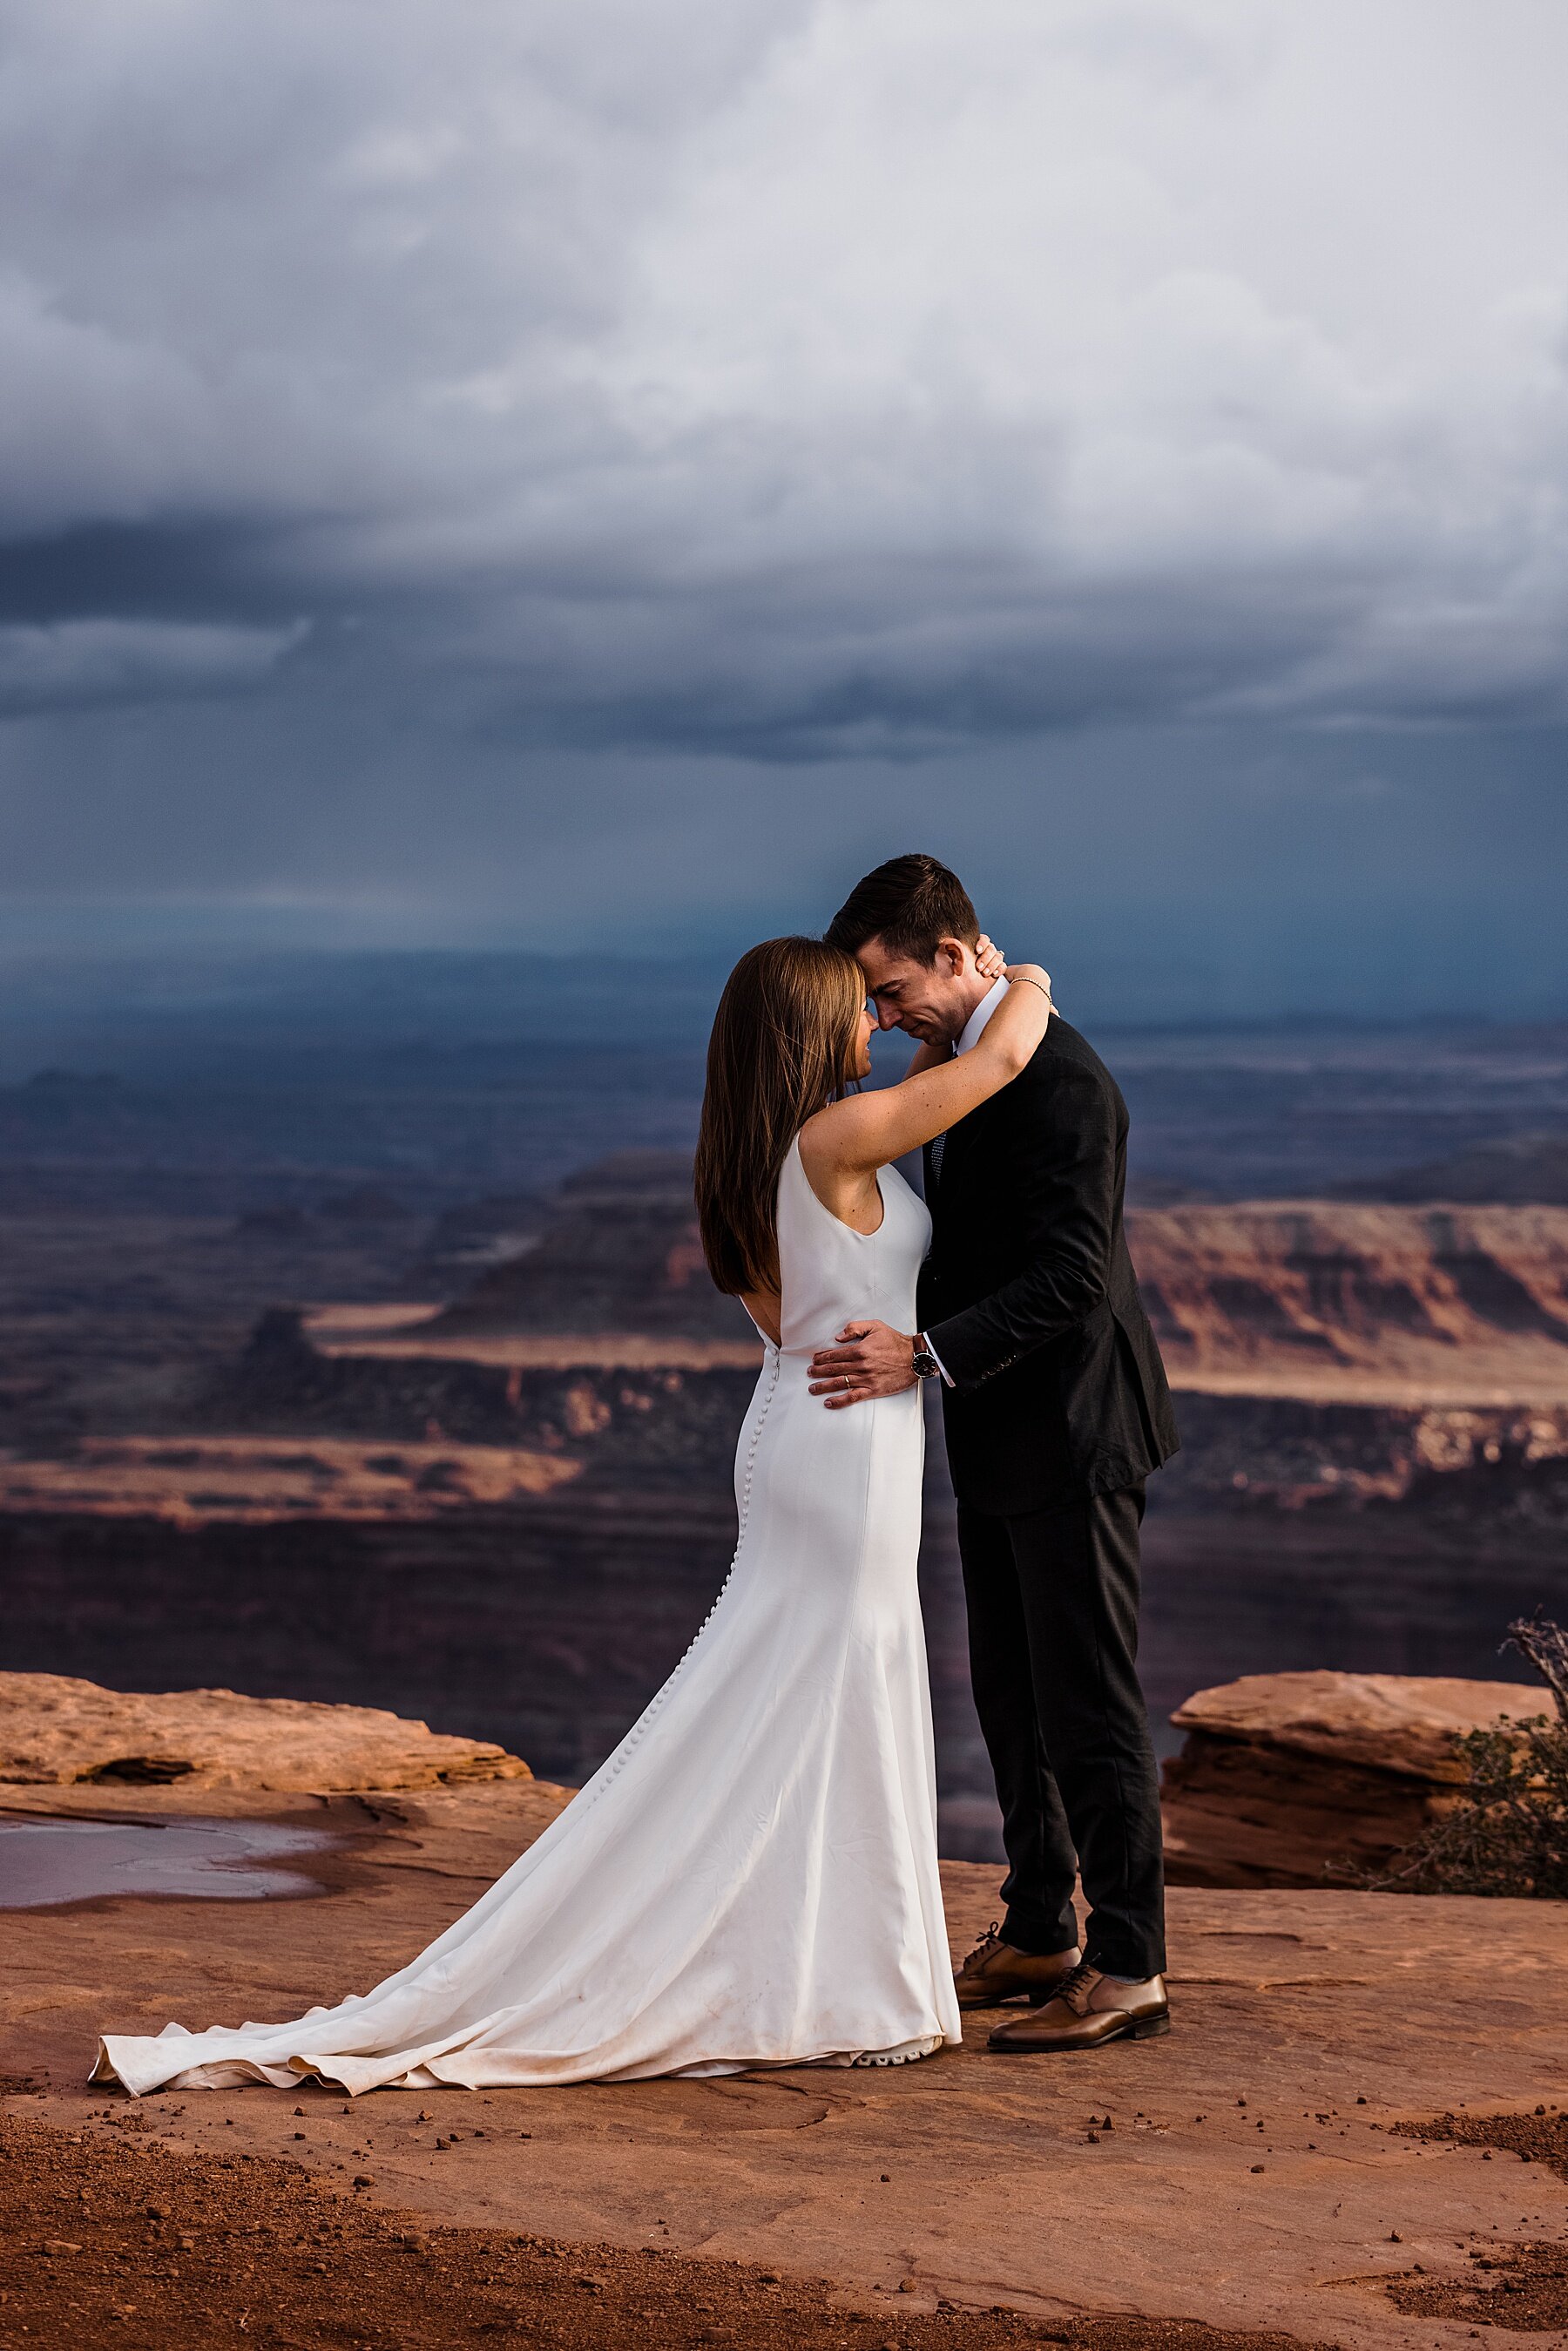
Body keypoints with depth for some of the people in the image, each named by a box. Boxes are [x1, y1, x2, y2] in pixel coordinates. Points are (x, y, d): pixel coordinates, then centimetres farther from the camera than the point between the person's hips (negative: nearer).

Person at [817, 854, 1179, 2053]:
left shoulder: (1058, 1076, -20)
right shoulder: (959, 1067, 10)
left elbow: (1072, 1274, -26)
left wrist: (926, 1353, -29)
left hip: (1071, 1435, -10)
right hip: (1003, 1437, 10)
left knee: (1090, 1705, -5)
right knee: (1013, 1697, 16)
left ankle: (1129, 1968, 2)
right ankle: (1037, 1939, 26)